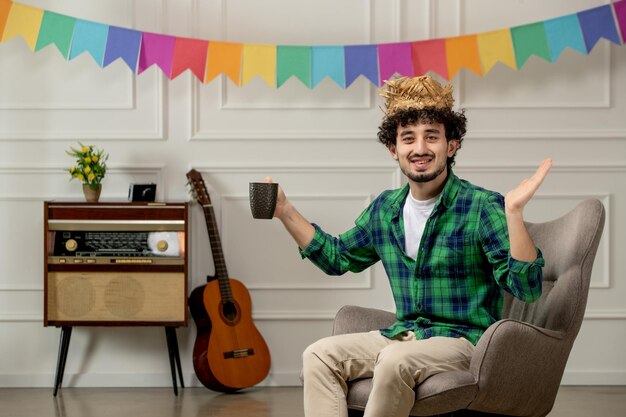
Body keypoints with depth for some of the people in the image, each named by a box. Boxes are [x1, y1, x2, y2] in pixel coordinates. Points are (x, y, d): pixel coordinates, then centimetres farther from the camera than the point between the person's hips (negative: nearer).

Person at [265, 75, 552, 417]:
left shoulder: (482, 208, -10)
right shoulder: (384, 210, 9)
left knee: (394, 360, -34)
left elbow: (526, 287, -19)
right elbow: (337, 257, 25)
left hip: (462, 339, -6)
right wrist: (284, 211, 18)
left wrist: (513, 212, -32)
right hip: (403, 335, 6)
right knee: (319, 355, -15)